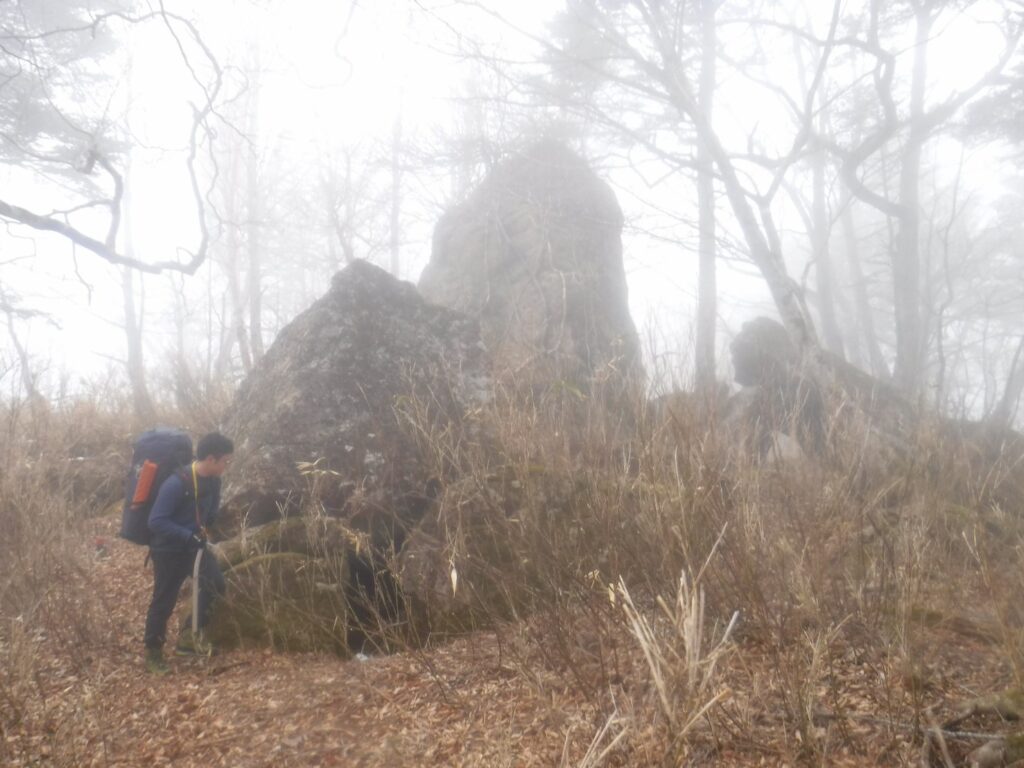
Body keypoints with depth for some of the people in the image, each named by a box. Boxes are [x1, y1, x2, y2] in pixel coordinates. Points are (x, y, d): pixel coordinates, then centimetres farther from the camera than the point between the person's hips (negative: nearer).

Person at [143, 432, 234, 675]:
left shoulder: (212, 481, -4)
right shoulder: (176, 484, -27)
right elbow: (156, 522, -26)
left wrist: (203, 532, 0)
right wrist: (189, 536, -31)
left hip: (194, 544, 6)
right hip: (169, 549, -6)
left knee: (215, 584, -9)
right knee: (164, 601, 5)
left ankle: (191, 634, 8)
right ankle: (153, 653, 23)